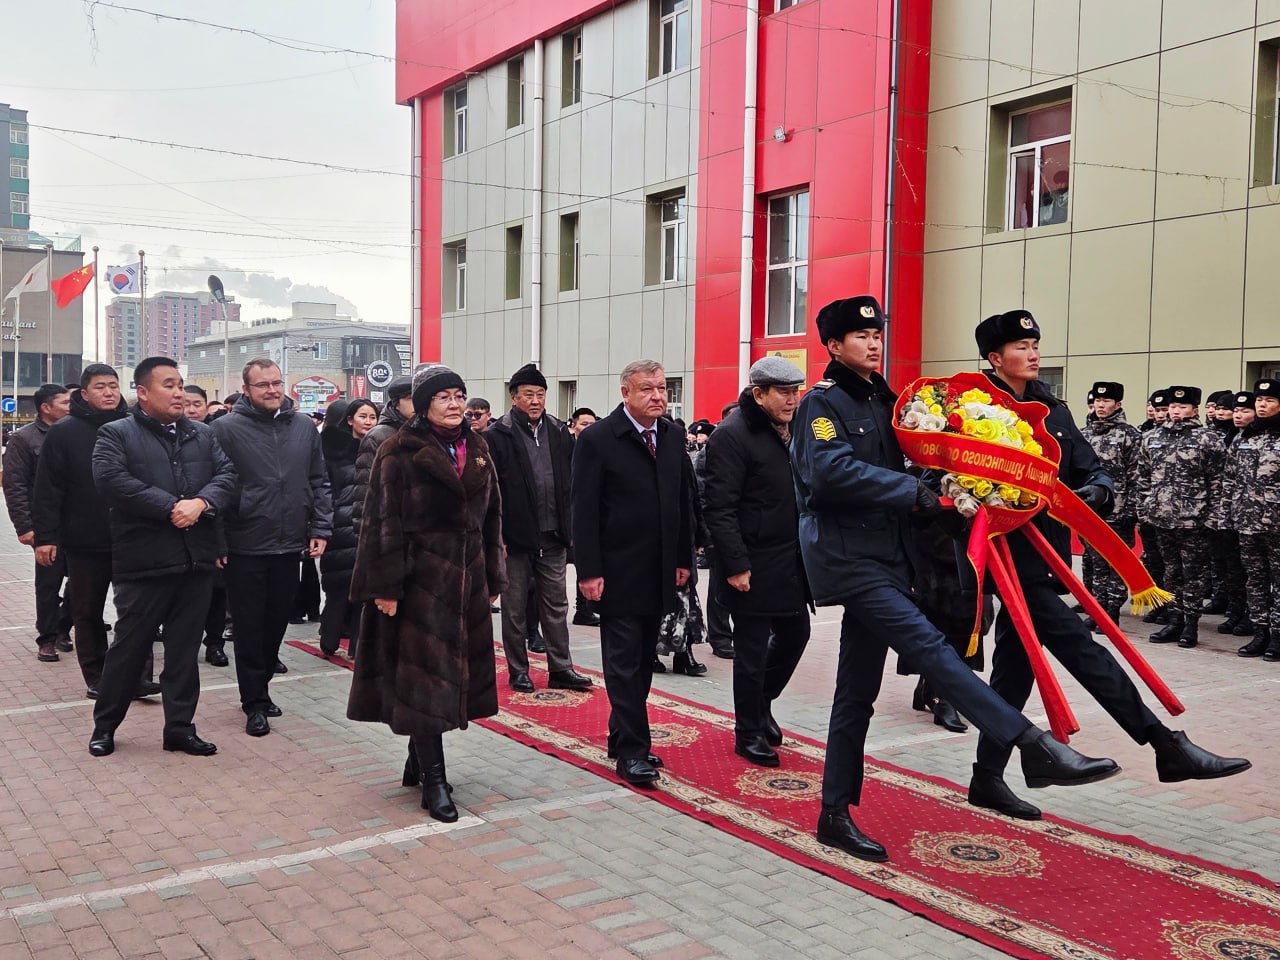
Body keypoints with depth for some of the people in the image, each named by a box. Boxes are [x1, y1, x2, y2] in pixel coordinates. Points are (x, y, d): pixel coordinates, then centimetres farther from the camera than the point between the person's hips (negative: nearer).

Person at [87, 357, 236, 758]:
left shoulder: (202, 434, 15)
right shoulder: (116, 434, 0)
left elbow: (227, 474, 5)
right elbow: (111, 480, -16)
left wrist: (200, 502, -15)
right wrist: (171, 507, -19)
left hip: (197, 559, 4)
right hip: (144, 561, -4)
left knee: (185, 648, 10)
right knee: (130, 645, 5)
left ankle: (180, 727, 19)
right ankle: (104, 724, 22)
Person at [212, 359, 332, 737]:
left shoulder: (304, 428, 7)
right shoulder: (227, 429, -7)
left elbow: (319, 483, 10)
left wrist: (320, 529, 4)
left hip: (290, 547, 4)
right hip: (245, 548, -4)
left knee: (277, 622, 14)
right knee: (249, 627, 4)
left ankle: (260, 687, 31)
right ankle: (255, 703, 14)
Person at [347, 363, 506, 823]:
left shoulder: (476, 450, 11)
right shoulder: (400, 452, -8)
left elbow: (490, 516, 14)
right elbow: (385, 521, -12)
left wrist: (492, 576, 12)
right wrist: (386, 585, -16)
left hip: (466, 578, 7)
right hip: (420, 577, -6)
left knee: (452, 672, 12)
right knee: (424, 675, -3)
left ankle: (419, 760, 28)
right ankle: (433, 781, 3)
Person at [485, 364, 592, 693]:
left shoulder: (559, 433, 8)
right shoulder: (497, 435, -6)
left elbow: (570, 484, 11)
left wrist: (569, 528, 5)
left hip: (553, 537, 4)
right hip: (516, 537, -4)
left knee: (556, 605, 10)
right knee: (515, 607, 8)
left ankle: (561, 669, 18)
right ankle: (518, 671, 19)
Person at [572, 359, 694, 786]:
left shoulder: (673, 436, 8)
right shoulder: (597, 439, -9)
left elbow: (683, 500, 13)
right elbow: (584, 510, -11)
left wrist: (683, 558, 10)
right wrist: (589, 571, -15)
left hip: (658, 572, 6)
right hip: (618, 572, -6)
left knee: (643, 660, 12)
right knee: (624, 661, -1)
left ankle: (624, 737, 24)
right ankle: (631, 750, 5)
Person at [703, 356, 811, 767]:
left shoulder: (790, 431, 12)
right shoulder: (733, 436, -15)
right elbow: (720, 508, -20)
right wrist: (736, 564, -23)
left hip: (790, 560, 8)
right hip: (753, 566, -8)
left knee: (795, 633, 17)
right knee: (752, 650, 2)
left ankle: (761, 703, 39)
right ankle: (749, 734, 18)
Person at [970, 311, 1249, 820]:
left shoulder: (1054, 411, 14)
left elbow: (1092, 469, 13)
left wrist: (1096, 490, -8)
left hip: (1044, 558, 8)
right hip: (1006, 556, -8)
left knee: (1014, 666, 11)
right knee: (1081, 648, -8)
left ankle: (988, 777, 21)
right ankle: (1168, 748, -2)